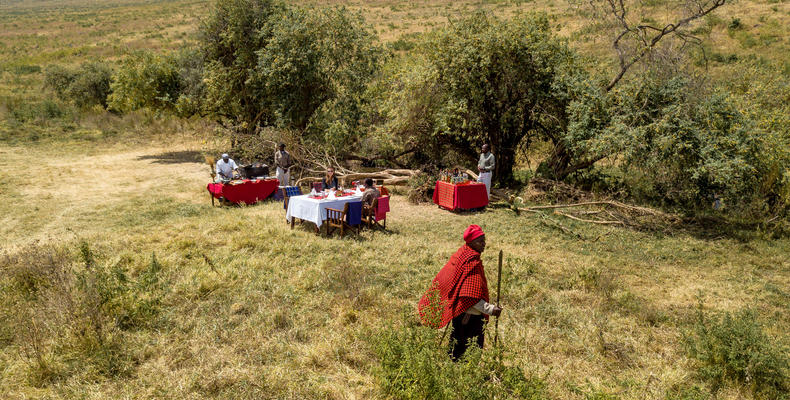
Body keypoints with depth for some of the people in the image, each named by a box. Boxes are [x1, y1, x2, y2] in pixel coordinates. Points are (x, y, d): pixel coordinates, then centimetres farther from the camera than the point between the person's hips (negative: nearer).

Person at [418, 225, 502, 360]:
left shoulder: (460, 255, 5)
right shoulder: (472, 262, -22)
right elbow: (471, 296, -26)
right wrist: (490, 309, -28)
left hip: (456, 312, 9)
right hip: (470, 315, -9)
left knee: (456, 349, 21)